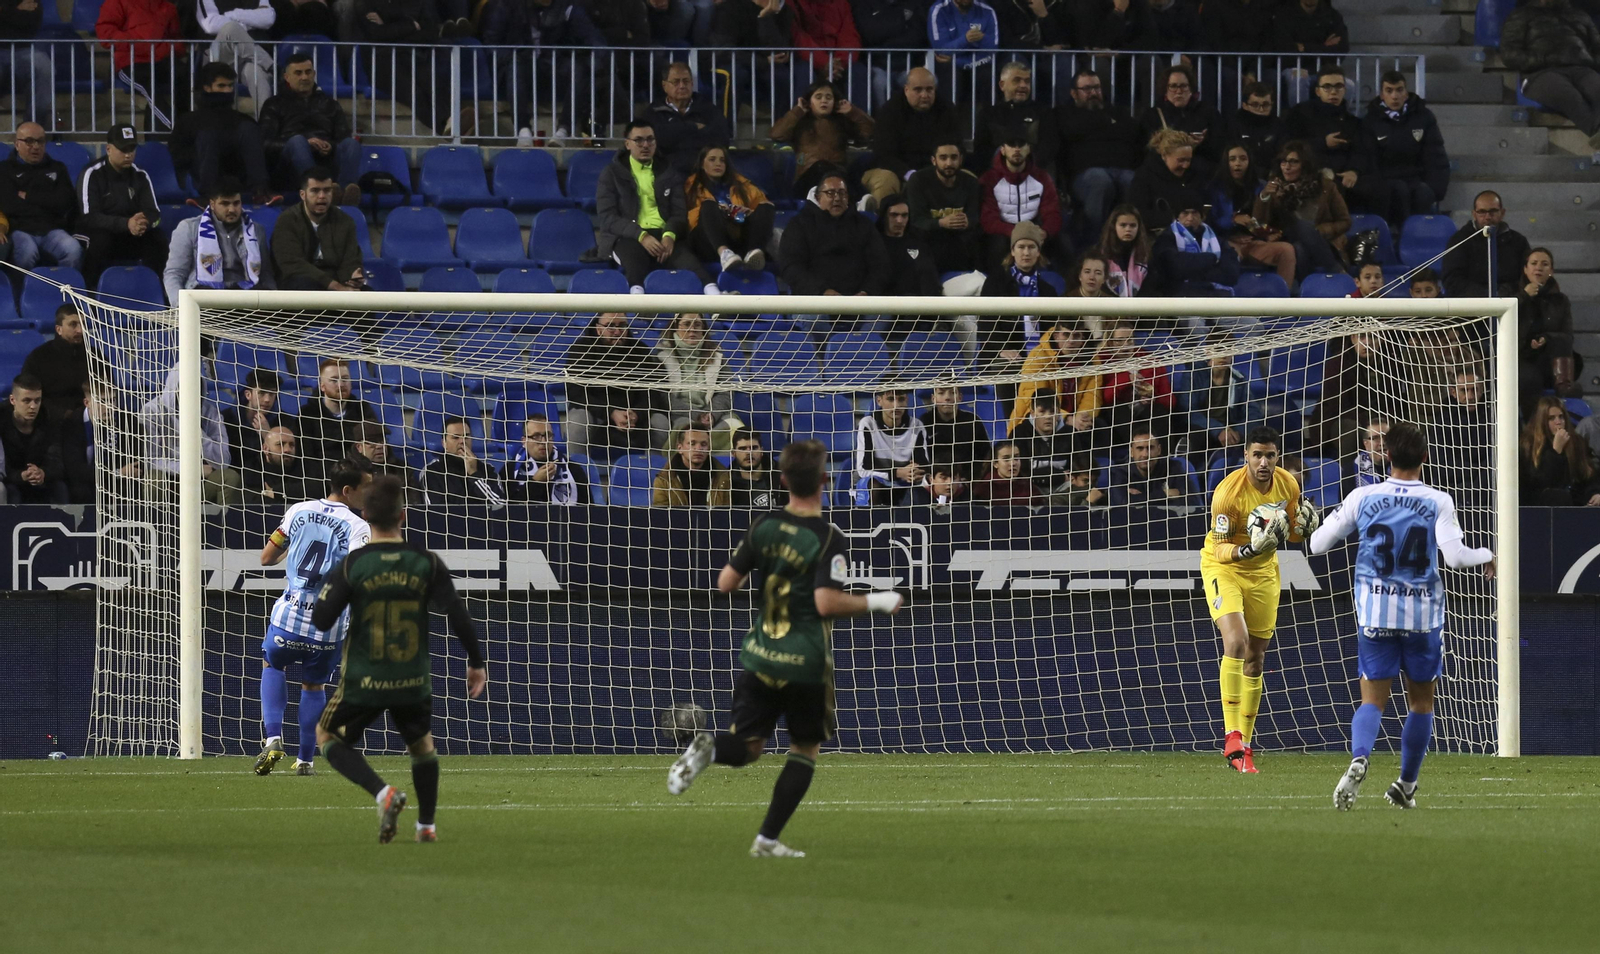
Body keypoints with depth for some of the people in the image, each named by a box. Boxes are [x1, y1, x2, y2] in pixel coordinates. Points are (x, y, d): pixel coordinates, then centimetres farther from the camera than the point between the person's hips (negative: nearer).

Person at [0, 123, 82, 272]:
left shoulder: (57, 168, 21)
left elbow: (64, 202, 5)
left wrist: (28, 197, 3)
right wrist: (46, 202, 4)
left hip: (52, 230, 2)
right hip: (20, 230, -2)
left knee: (74, 250, -32)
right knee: (27, 252, -39)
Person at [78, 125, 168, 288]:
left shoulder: (140, 176, 4)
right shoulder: (92, 175, -11)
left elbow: (154, 214, -2)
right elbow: (89, 218, -22)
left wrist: (144, 223, -30)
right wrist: (126, 224, -36)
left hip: (131, 240, 4)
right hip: (99, 234, -4)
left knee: (159, 238, -23)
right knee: (100, 240, -38)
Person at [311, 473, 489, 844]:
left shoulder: (350, 566, -10)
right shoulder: (426, 563, -6)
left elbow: (321, 620, -11)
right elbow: (457, 615, -5)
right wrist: (477, 663, 7)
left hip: (364, 681, -2)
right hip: (414, 680, 2)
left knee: (328, 735, 16)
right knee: (422, 744, 26)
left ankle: (383, 793, -5)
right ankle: (426, 825, 29)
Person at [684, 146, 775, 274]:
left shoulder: (739, 184, 27)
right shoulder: (693, 186, 20)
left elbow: (761, 201, 15)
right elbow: (690, 218, 6)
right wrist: (716, 212, -11)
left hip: (739, 242, 3)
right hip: (710, 245, -3)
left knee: (766, 206, -16)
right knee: (709, 205, -27)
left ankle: (754, 253, -48)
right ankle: (724, 254, -59)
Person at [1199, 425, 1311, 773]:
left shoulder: (1288, 485, -10)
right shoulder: (1228, 492, -26)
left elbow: (1292, 534, 5)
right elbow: (1221, 549, -23)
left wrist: (1303, 527, -18)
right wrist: (1248, 550, -42)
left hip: (1263, 572, 5)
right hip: (1223, 567, -5)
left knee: (1256, 658, 9)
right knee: (1236, 641, -26)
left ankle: (1244, 745, 19)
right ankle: (1232, 738, -24)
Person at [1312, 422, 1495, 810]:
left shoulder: (1362, 498, -2)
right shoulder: (1438, 502, -7)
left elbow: (1318, 544, 3)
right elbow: (1455, 556, -15)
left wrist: (1311, 527, 25)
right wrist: (1486, 556, 5)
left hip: (1375, 613, 1)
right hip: (1423, 612, -1)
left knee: (1373, 699, 1)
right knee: (1420, 701, 16)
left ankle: (1359, 757, -29)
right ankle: (1407, 785, 20)